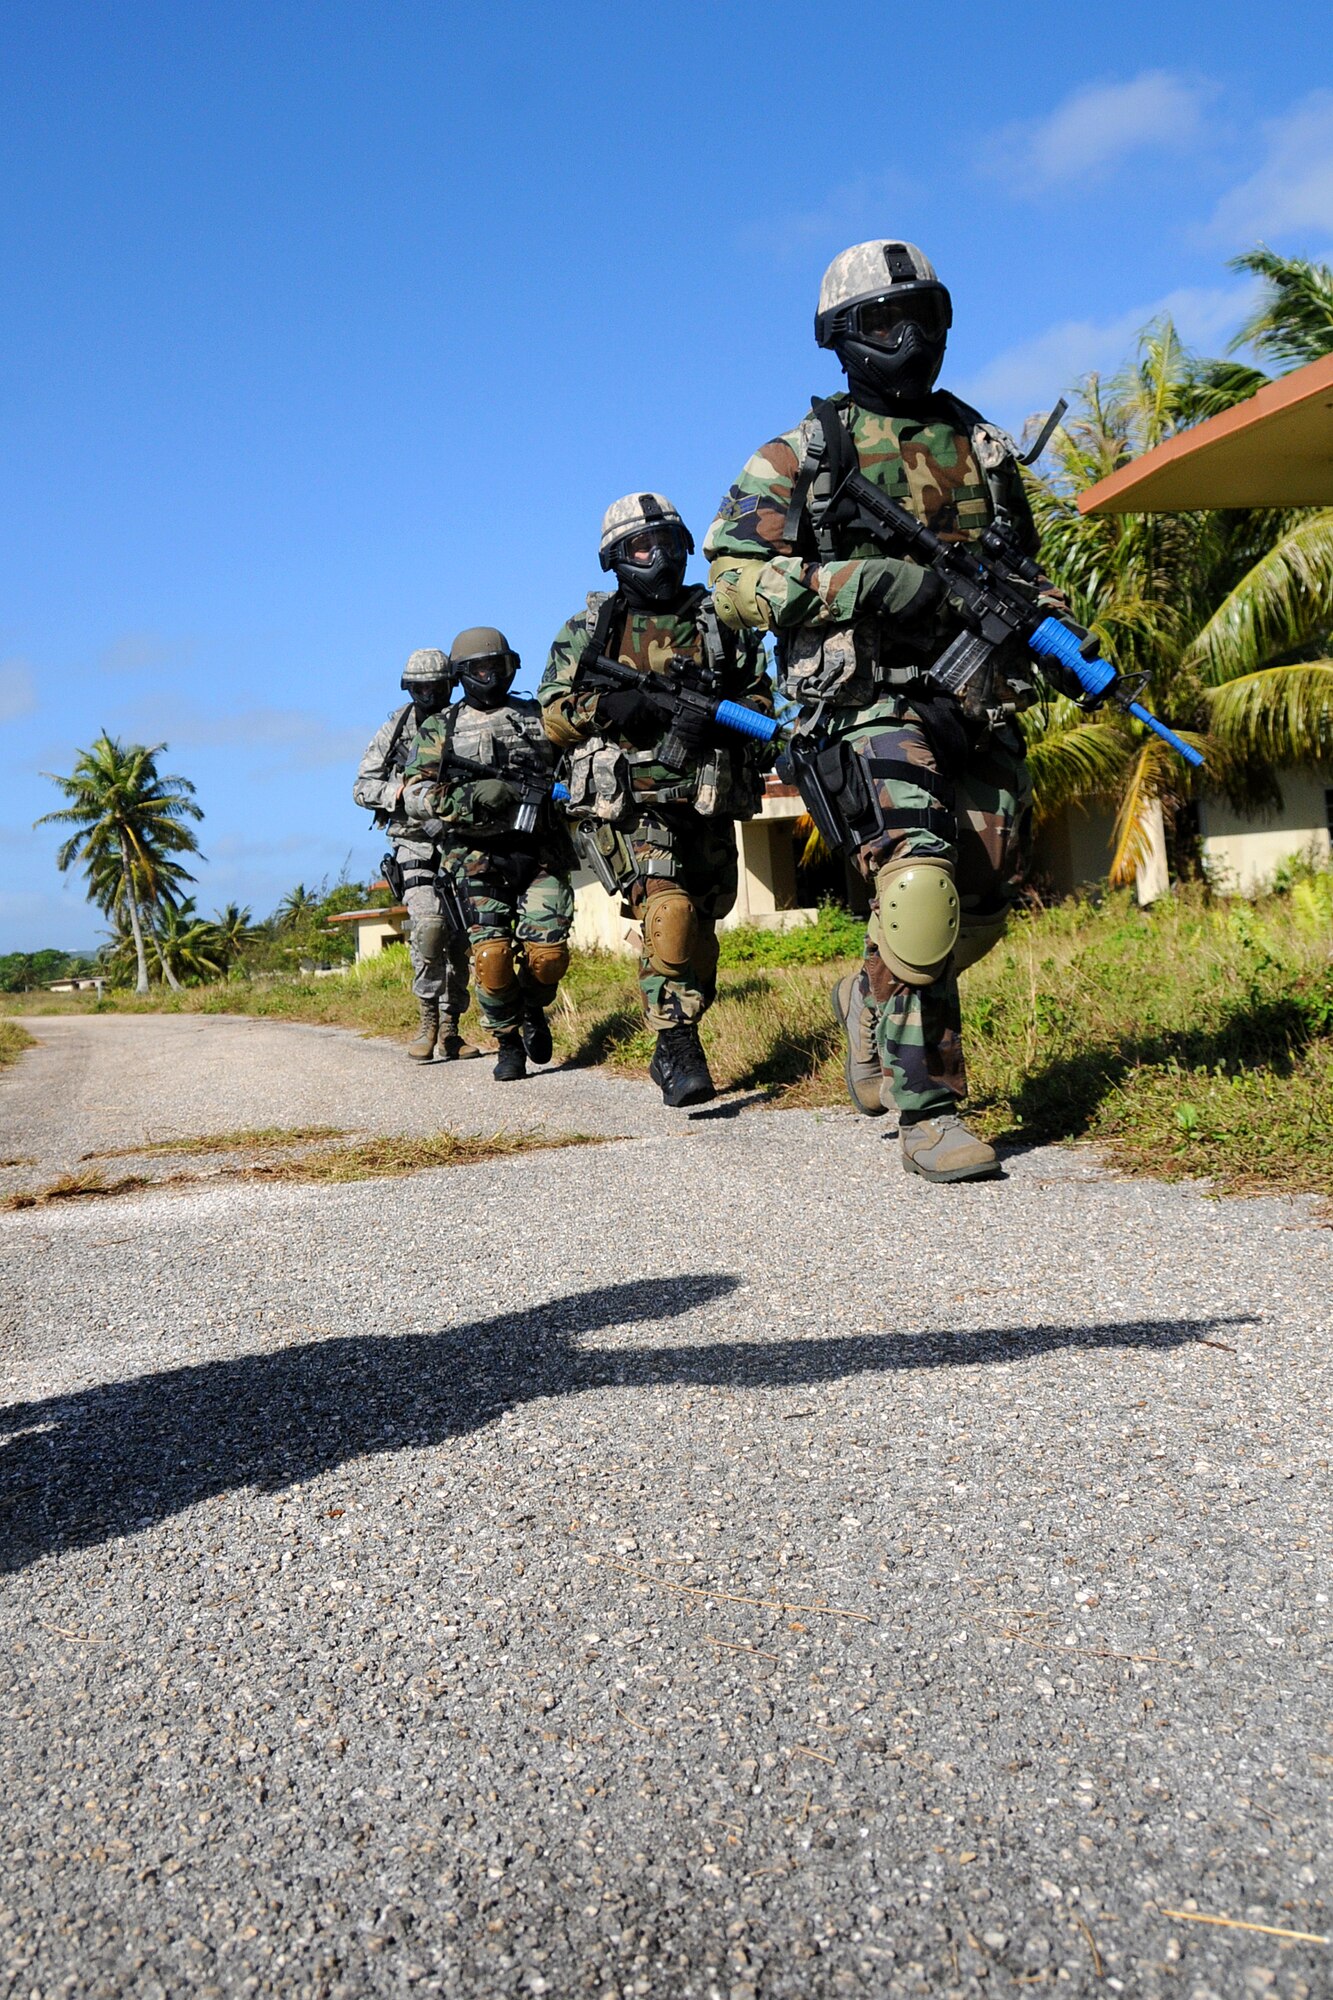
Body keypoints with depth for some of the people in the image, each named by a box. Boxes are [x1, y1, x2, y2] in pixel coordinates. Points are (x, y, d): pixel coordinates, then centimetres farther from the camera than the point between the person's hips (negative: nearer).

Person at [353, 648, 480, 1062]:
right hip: (417, 844, -2)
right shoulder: (395, 729, 5)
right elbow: (362, 787, 7)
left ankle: (449, 1030, 13)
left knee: (460, 938, 3)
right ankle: (429, 1018, -8)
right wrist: (399, 791, -13)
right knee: (429, 924, -22)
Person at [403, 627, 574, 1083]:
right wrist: (472, 797, -14)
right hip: (480, 858, -1)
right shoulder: (443, 727, 10)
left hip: (541, 852, 1)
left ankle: (534, 1008, 22)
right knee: (491, 956, -12)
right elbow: (416, 794, 1)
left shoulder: (538, 716, 15)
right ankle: (509, 1043, 9)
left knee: (549, 951, -11)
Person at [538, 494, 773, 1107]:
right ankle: (678, 1050, -19)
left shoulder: (718, 621, 14)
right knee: (668, 915, -24)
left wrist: (718, 715, -9)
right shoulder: (592, 626, 9)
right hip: (637, 804, -3)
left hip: (711, 803, 4)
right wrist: (605, 707, -14)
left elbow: (760, 695, 13)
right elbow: (552, 712, 6)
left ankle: (673, 1050, 28)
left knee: (701, 930, 10)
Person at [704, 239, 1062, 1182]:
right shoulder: (802, 454, 5)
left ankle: (873, 997, 32)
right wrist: (860, 582, -16)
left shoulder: (981, 443, 20)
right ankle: (927, 1110, -12)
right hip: (876, 699, -5)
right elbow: (732, 578, -3)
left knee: (987, 902, 3)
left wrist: (1040, 610, 4)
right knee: (918, 885, -21)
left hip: (982, 696, 6)